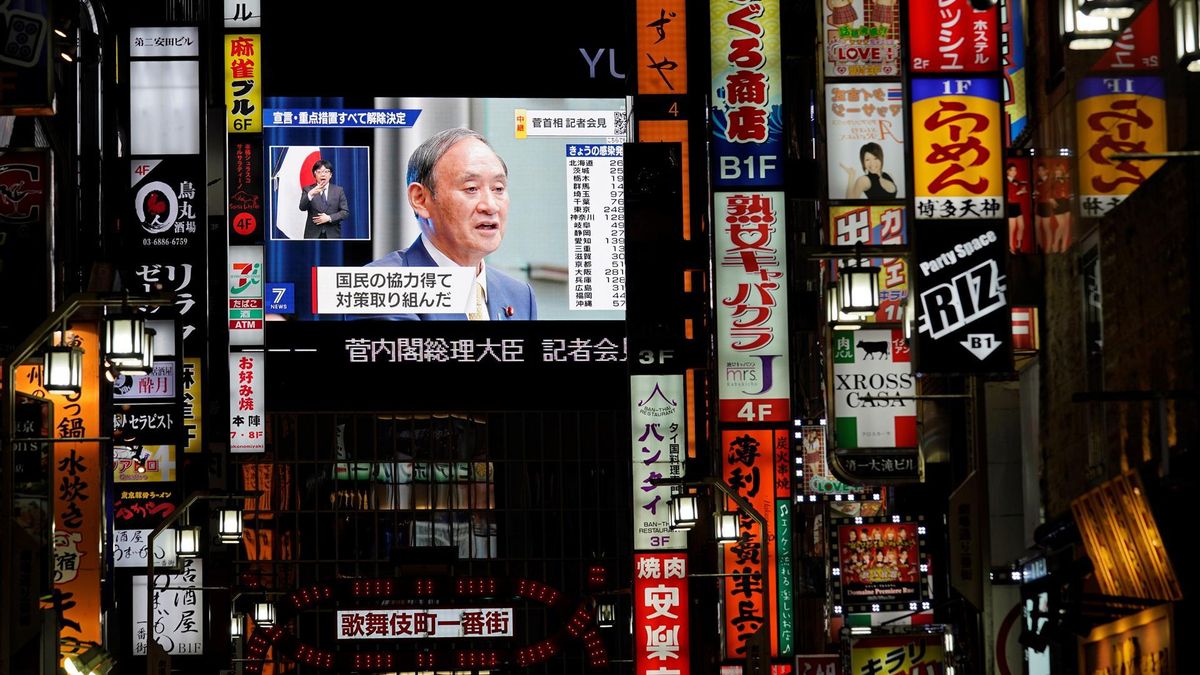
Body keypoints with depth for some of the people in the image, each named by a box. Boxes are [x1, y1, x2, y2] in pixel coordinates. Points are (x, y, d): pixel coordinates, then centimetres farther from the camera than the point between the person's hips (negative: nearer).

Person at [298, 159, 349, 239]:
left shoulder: (338, 190, 9)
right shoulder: (308, 190, 5)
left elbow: (345, 212, 4)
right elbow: (302, 207, -12)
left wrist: (329, 218, -12)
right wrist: (311, 194, -32)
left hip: (332, 235, 1)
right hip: (313, 235, -1)